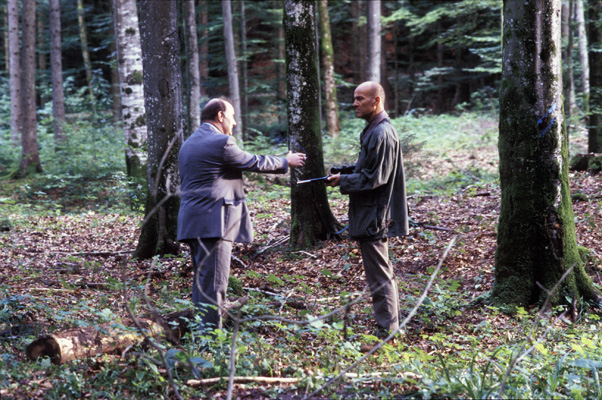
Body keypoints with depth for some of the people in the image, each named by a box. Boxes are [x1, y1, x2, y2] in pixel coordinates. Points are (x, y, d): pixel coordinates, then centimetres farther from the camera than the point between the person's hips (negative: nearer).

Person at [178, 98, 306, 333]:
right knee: (214, 282, -8)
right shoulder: (220, 142, -12)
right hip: (213, 222, -10)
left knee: (202, 281, 14)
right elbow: (254, 163, -3)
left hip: (192, 222, 10)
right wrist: (286, 162, 12)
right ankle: (211, 333, -9)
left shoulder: (189, 144, 17)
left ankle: (200, 333, 18)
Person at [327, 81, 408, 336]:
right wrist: (344, 174, 9)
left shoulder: (382, 134, -20)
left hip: (373, 217, -11)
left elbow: (374, 178, -21)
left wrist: (343, 181, -14)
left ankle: (386, 328, 2)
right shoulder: (373, 130, 13)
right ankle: (391, 322, 26)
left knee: (379, 274, -4)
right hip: (372, 215, 11)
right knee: (382, 271, 17)